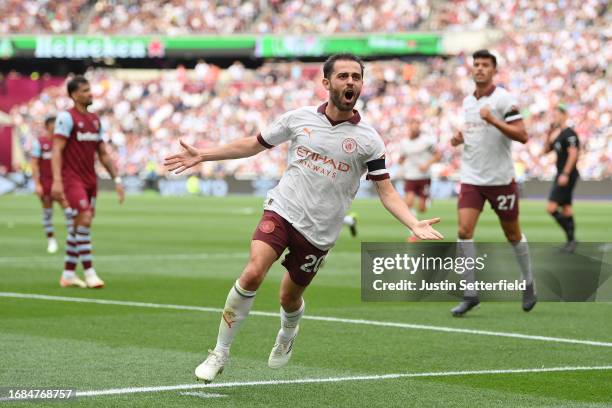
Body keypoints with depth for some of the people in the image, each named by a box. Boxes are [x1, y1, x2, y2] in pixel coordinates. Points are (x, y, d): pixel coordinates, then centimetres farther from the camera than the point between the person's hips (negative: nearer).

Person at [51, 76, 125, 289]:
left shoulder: (95, 120, 13)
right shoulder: (67, 117, -9)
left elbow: (103, 154, 18)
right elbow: (57, 150, -16)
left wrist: (116, 179, 11)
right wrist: (57, 180, -25)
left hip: (90, 180, 7)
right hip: (72, 179, -7)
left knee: (79, 226, 8)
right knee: (85, 221, -16)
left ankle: (68, 275, 15)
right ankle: (89, 273, -13)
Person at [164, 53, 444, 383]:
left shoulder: (368, 139, -3)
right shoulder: (299, 118, 1)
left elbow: (386, 192, -2)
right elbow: (254, 144, 13)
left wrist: (415, 225, -19)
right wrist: (202, 155, 10)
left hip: (319, 232, 0)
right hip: (281, 211, 0)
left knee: (289, 297, 9)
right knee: (253, 273, -22)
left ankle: (287, 335, 48)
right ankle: (220, 353, -9)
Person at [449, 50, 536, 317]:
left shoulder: (503, 99, -9)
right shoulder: (467, 101, 11)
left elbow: (522, 136, -16)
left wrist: (493, 120, -26)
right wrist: (461, 138, 6)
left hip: (500, 179, -4)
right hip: (471, 178, 4)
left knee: (513, 235, 9)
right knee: (464, 231, -12)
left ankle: (529, 284, 31)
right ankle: (470, 294, -8)